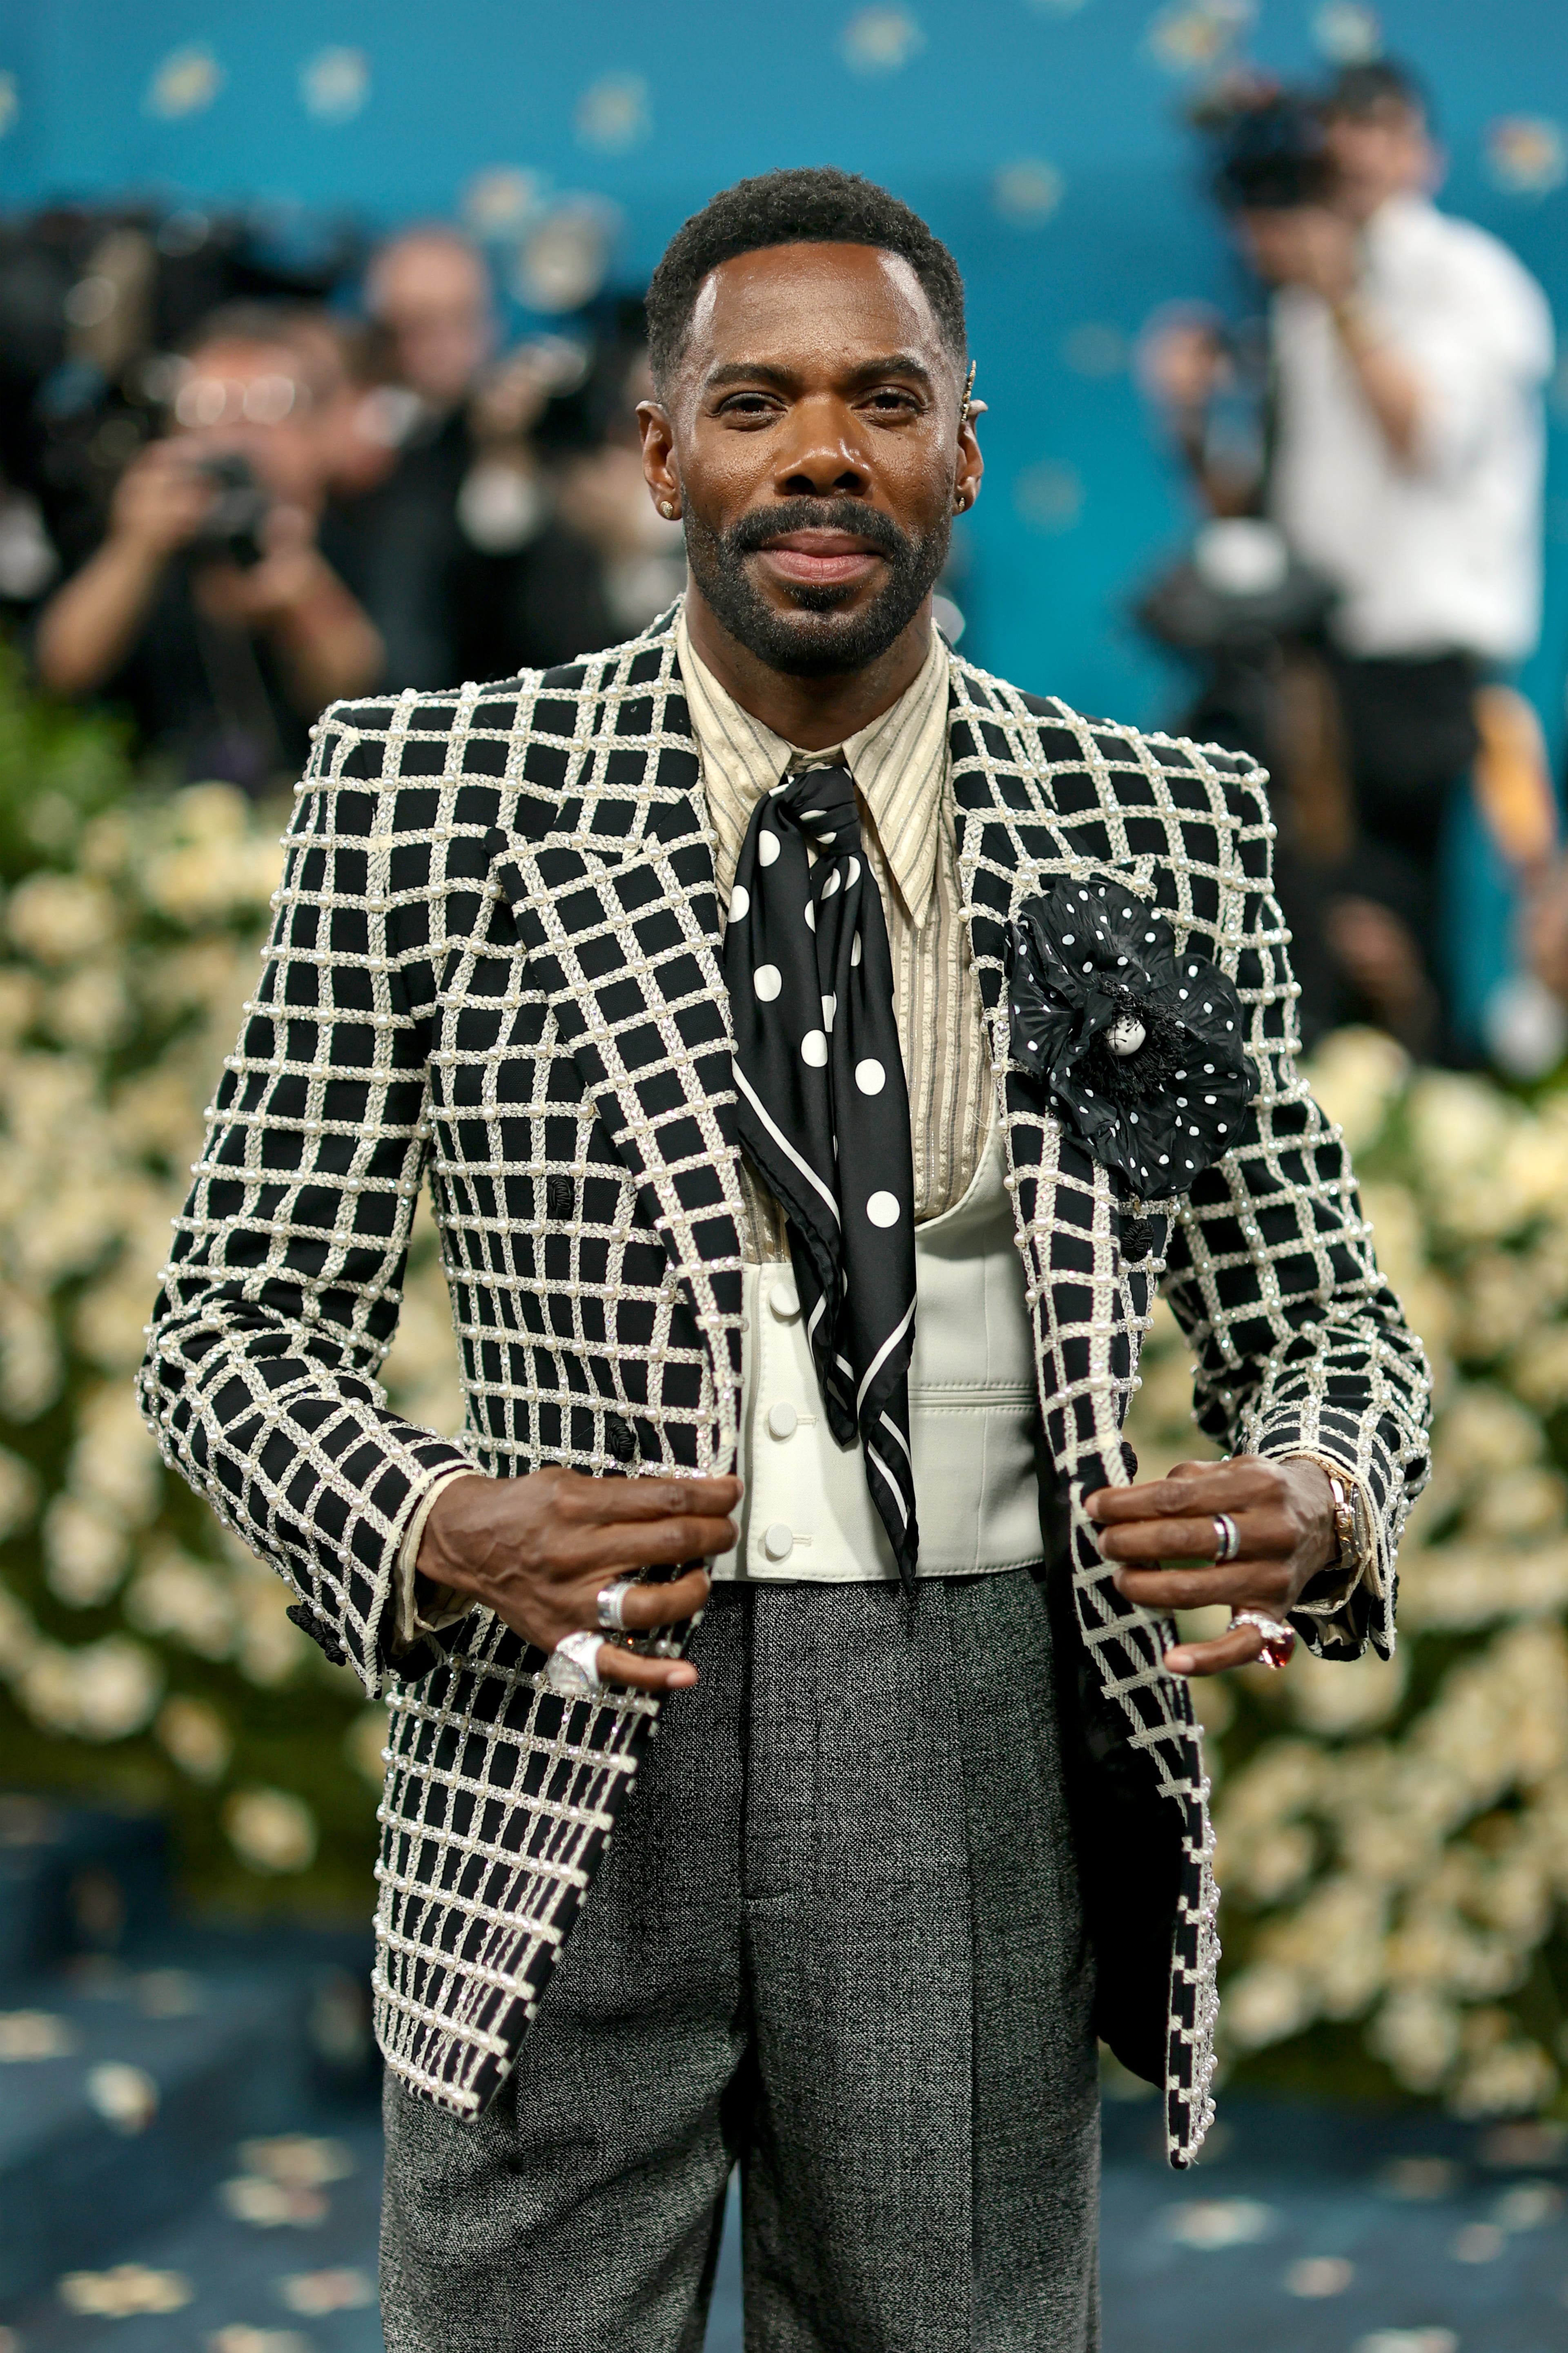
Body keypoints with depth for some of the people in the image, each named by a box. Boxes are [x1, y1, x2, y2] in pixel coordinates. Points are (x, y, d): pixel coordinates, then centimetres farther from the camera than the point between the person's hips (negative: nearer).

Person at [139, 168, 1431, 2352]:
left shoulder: (1161, 835, 3)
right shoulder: (428, 796, -2)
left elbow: (1324, 1318, 10)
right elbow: (241, 1324, 1)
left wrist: (1318, 1508, -12)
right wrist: (444, 1533, -19)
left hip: (979, 1778, 2)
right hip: (559, 1765, -1)